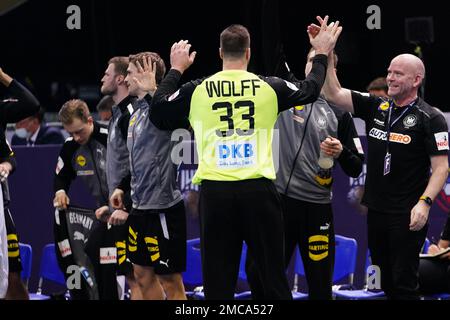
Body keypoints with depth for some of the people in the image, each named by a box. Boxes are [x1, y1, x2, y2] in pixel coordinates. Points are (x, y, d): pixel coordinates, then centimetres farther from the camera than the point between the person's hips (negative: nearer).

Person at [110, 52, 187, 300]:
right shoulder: (137, 110, 14)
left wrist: (150, 91, -39)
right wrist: (123, 187, 24)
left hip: (162, 207, -10)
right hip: (141, 206, 10)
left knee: (170, 280, -2)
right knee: (143, 275, 16)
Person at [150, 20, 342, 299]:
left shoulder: (197, 90, 2)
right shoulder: (269, 87, 3)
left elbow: (158, 112, 16)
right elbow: (310, 90, 20)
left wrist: (176, 69, 28)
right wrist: (321, 54, 37)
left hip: (215, 191, 0)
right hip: (258, 189, 0)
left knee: (218, 282, 4)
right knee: (274, 277, 7)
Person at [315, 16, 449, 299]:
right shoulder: (375, 107, 8)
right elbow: (333, 94, 2)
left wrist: (424, 202, -24)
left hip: (407, 215, -6)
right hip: (376, 210, 6)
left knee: (404, 281, -4)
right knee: (385, 279, 14)